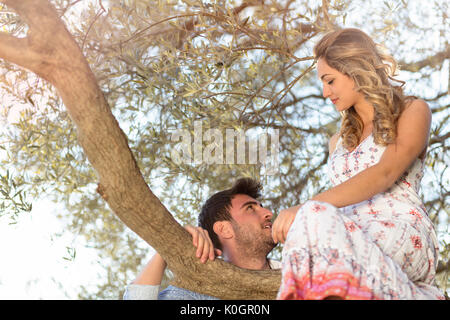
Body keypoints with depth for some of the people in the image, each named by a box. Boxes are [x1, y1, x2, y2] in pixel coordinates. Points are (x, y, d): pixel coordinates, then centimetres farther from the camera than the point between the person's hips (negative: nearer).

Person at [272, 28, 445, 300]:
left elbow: (384, 175, -9)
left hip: (405, 237, -5)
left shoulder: (413, 111, 9)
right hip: (354, 242, 5)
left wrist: (306, 208, -20)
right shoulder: (338, 142, 28)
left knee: (314, 217, -37)